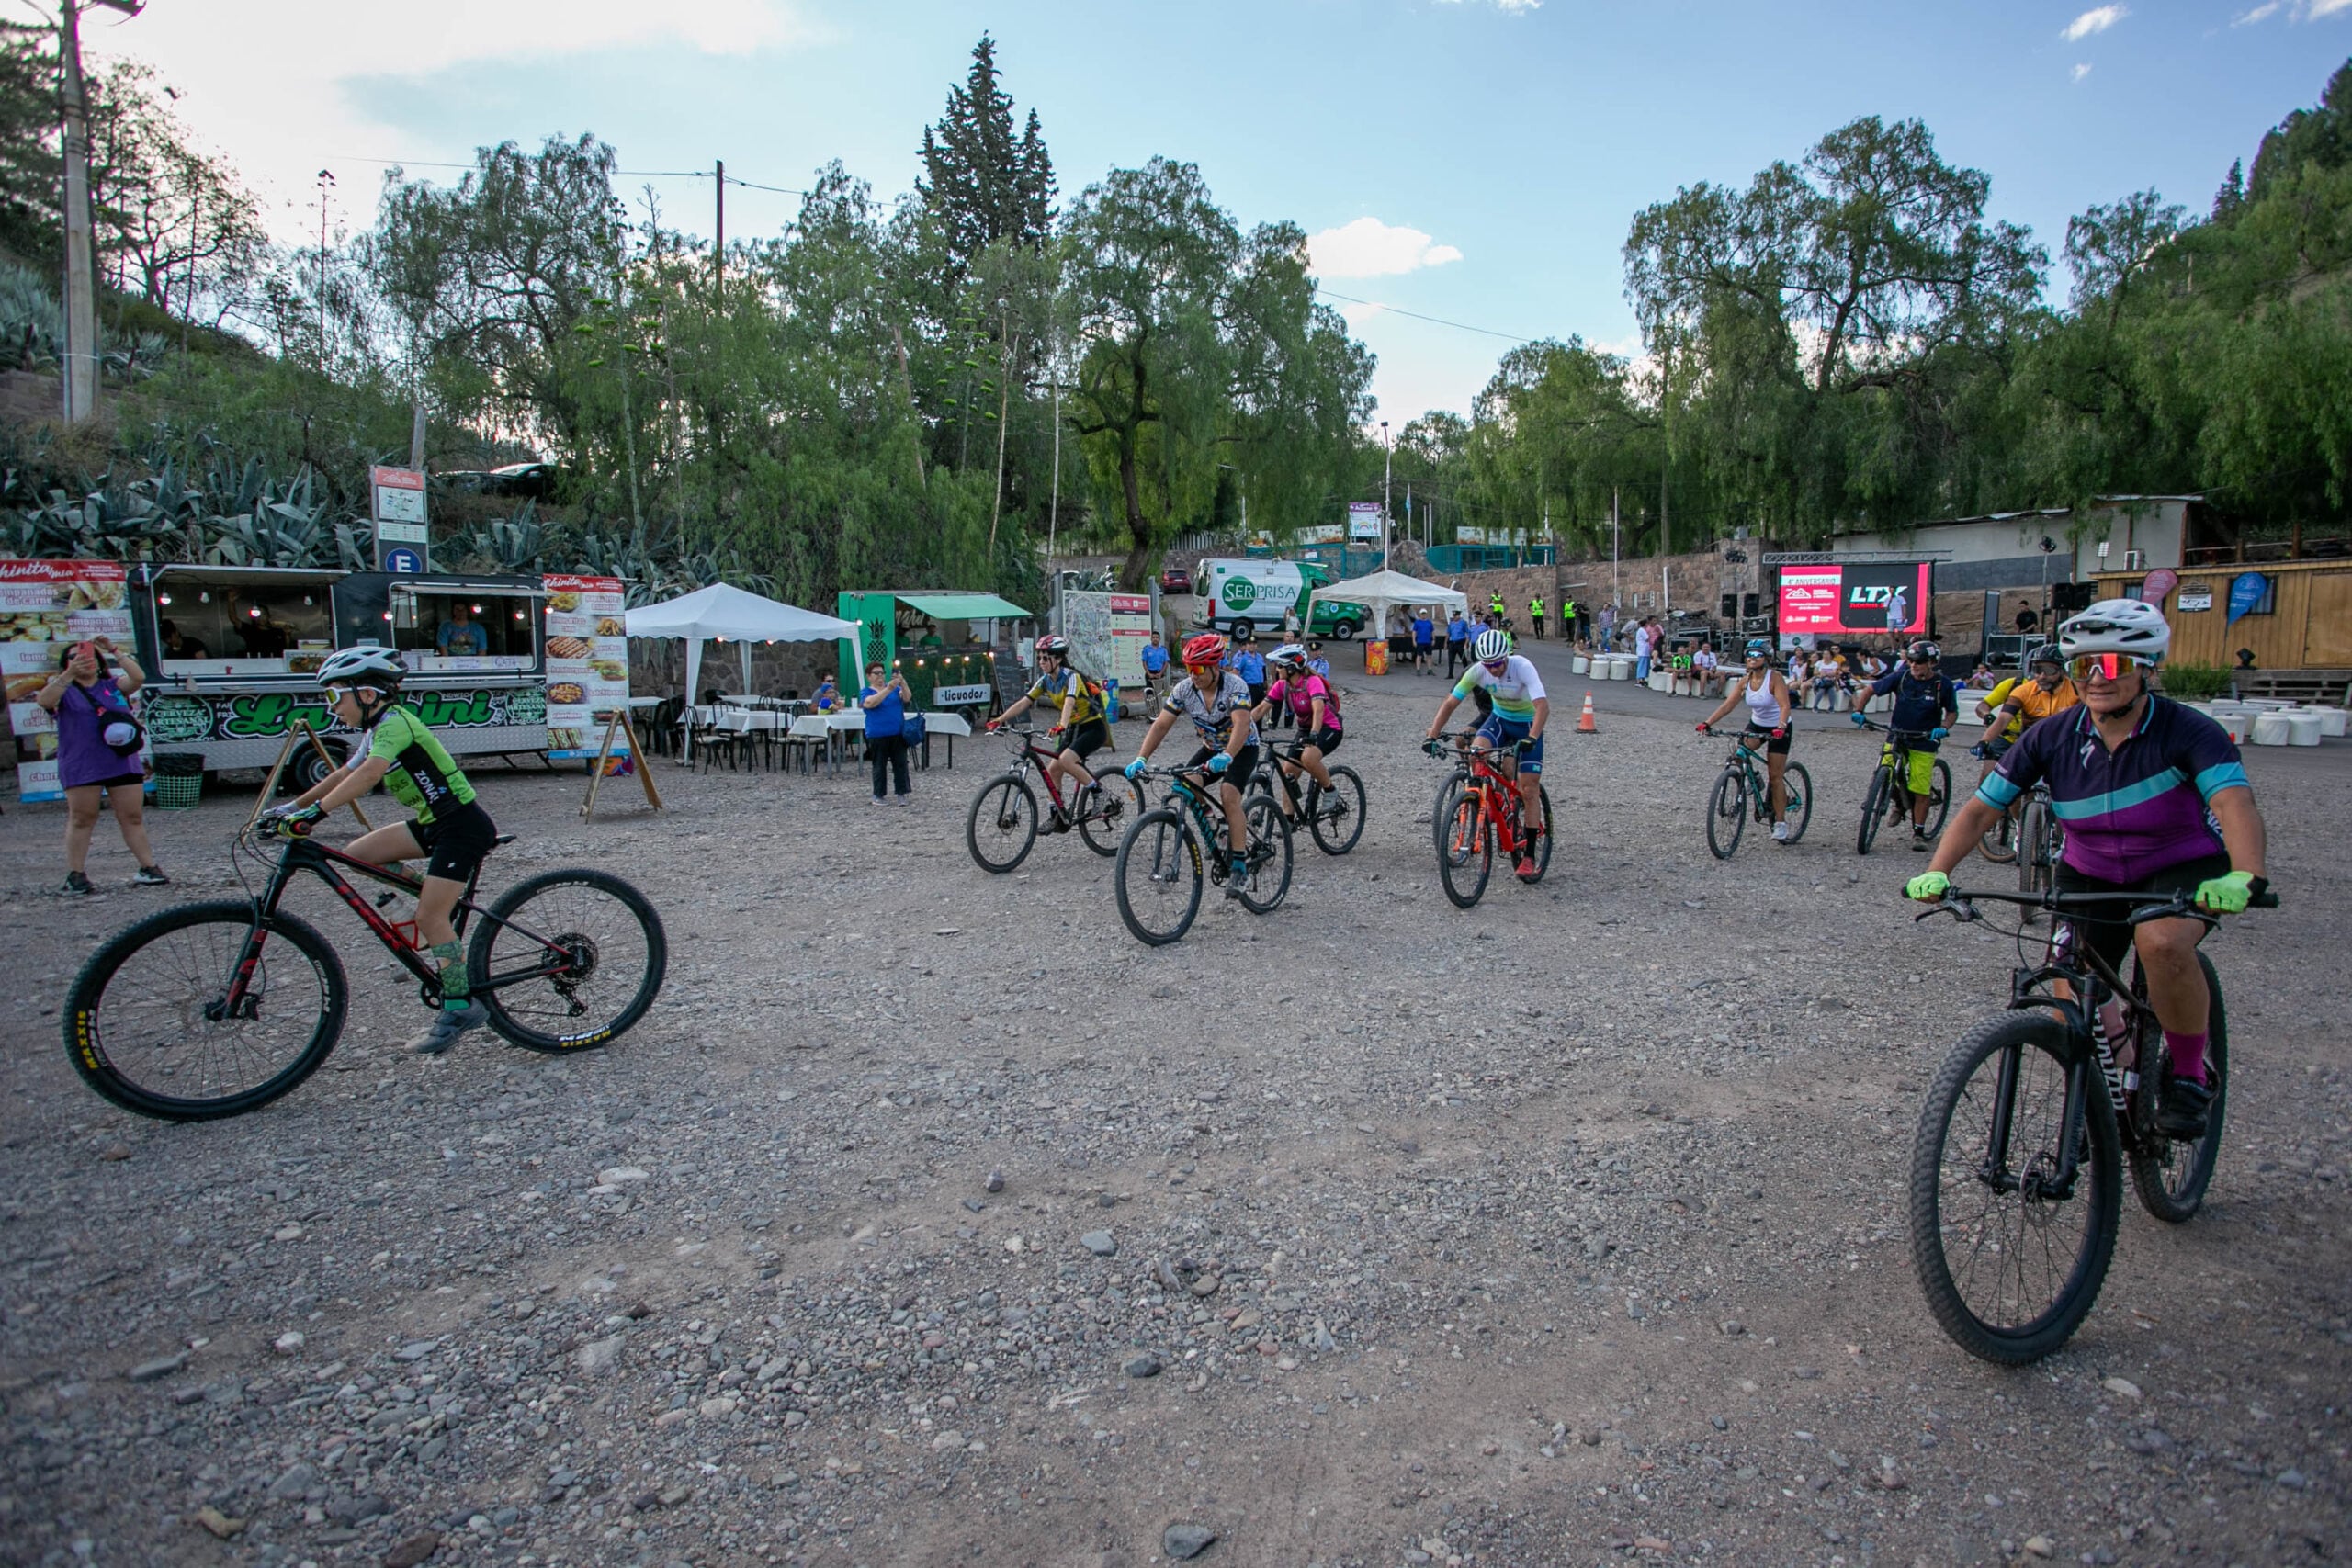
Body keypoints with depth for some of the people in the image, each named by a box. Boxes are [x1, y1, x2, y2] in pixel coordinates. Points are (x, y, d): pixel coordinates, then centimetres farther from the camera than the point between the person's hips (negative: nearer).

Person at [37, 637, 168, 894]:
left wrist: (115, 653, -11)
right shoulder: (63, 690, 5)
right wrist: (69, 675, -28)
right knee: (81, 819, 0)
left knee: (133, 817, 4)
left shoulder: (113, 686, 14)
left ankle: (148, 868, 8)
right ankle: (76, 875, 4)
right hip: (81, 768, -3)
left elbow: (138, 678, -2)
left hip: (123, 764, 3)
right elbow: (44, 700, -16)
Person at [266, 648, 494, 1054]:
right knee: (355, 854, 2)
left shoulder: (394, 721, -15)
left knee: (430, 916, -12)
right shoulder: (380, 728, 15)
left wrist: (314, 812, -35)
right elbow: (343, 775, 23)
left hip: (462, 825, -10)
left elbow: (369, 774, -31)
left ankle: (460, 1007, -2)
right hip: (435, 822, 10)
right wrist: (292, 806, 19)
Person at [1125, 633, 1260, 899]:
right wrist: (1140, 760, -31)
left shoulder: (1235, 686, -28)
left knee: (1228, 794, -28)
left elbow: (1242, 724, -42)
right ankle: (1232, 829, 2)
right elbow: (1160, 725, -18)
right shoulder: (1184, 689, -15)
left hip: (1242, 748, -5)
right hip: (1211, 748, 5)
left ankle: (1240, 866, -22)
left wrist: (1226, 757, -59)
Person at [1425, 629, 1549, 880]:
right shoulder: (1477, 671, -20)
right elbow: (1450, 703, -15)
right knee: (1475, 752, -29)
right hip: (1499, 719, 3)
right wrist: (1432, 736, -25)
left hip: (1528, 723, -3)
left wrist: (1531, 738, -54)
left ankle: (1529, 856, -1)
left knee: (1529, 789, -8)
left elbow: (1543, 706, -40)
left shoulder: (1522, 667, -30)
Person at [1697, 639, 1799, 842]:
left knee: (1775, 776, -6)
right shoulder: (1745, 680, -7)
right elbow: (1728, 704, -13)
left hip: (1778, 728, -5)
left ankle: (1780, 823, 1)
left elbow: (1785, 706, -33)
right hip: (1757, 724, 5)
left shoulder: (1775, 678, -22)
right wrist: (1707, 722, -26)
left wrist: (1780, 728, -51)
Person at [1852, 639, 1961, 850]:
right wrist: (1858, 710, -10)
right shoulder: (1901, 676, -7)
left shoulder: (1943, 684, -8)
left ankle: (1919, 832, 8)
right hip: (1897, 736, 2)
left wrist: (1943, 728, -18)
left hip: (1924, 742, -1)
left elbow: (1953, 712, 2)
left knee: (1921, 790, -5)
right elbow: (1871, 689, 3)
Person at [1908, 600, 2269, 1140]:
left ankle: (2188, 1072, -9)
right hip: (2089, 876, 3)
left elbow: (2235, 803, -37)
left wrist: (2243, 876, -57)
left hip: (2182, 869, -3)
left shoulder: (2190, 732, -21)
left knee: (2162, 942, -35)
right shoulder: (2053, 736, -13)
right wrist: (1937, 872, -29)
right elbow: (1981, 807, -14)